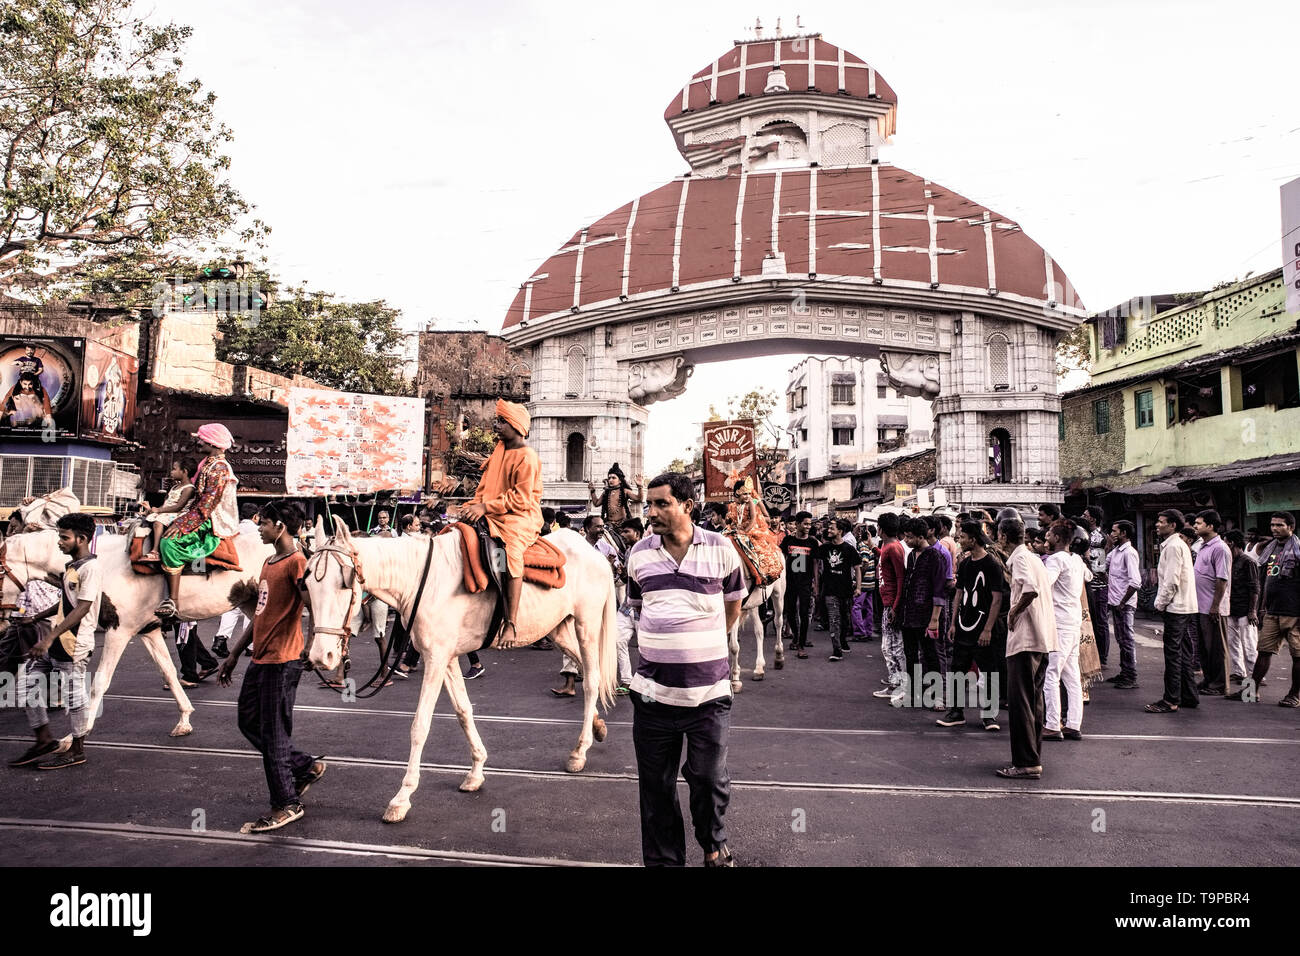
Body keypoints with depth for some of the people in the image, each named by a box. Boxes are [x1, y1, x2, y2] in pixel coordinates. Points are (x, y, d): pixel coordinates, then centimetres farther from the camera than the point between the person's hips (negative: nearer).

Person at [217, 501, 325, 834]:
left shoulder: (297, 562, -15)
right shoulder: (269, 563, 14)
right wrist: (234, 655, 22)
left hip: (282, 662, -10)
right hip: (259, 659, 10)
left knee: (273, 734, 0)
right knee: (248, 723, 18)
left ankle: (287, 804, 15)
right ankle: (306, 767, 30)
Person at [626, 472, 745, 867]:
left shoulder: (720, 549, -4)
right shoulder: (640, 553, 3)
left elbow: (733, 605, 11)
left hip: (709, 690, -2)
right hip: (653, 690, 2)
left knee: (709, 778, 11)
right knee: (656, 785, 10)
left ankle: (714, 843, 39)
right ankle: (663, 858, 28)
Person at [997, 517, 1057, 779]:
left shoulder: (1020, 558, -11)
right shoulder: (1034, 558, 17)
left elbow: (1031, 590, -27)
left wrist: (1014, 612, -14)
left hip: (1025, 638, -10)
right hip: (1042, 638, 10)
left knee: (1019, 701, -6)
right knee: (1033, 700, 15)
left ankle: (1026, 763, -5)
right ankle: (1035, 759, 21)